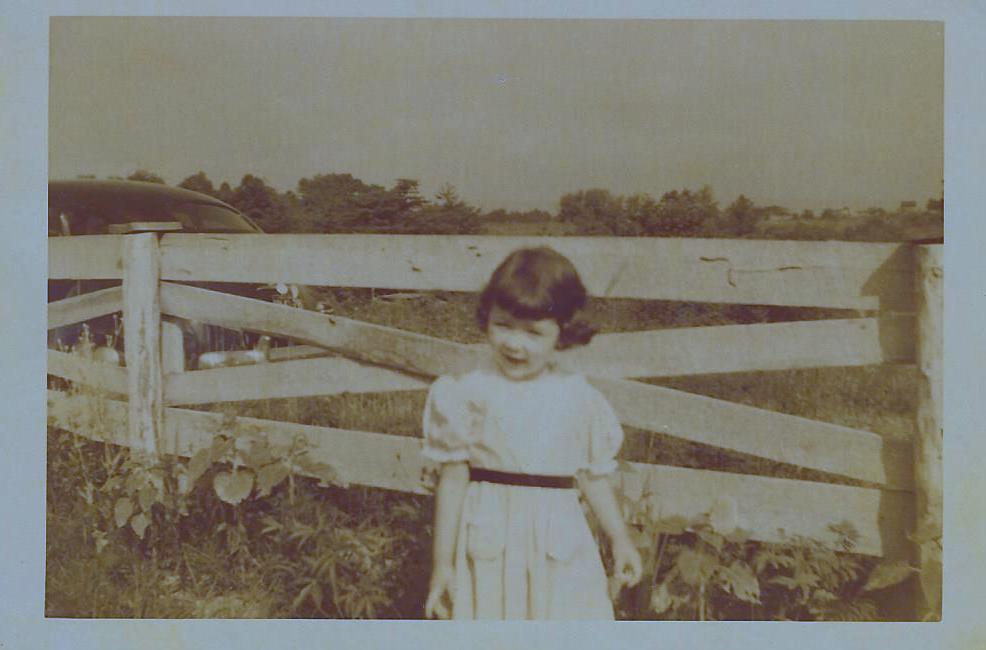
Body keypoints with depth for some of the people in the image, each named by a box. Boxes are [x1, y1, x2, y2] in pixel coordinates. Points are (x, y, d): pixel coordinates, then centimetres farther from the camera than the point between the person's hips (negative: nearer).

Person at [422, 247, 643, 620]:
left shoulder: (579, 398, -1)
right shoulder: (471, 394, -7)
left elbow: (593, 476, 12)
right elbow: (453, 480, -4)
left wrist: (620, 540, 19)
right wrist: (442, 563, -2)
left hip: (559, 550, 2)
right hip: (489, 545, -1)